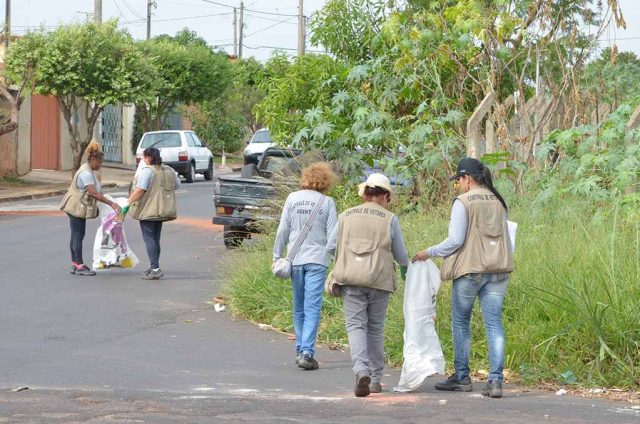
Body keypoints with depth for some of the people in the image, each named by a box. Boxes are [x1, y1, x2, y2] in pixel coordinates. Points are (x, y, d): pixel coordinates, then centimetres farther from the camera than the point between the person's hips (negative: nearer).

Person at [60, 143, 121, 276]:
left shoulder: (89, 171, 12)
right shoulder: (85, 173, -21)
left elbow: (93, 191, 20)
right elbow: (93, 193, -29)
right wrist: (111, 203, -30)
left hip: (78, 208, 10)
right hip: (77, 208, -10)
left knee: (76, 236, 12)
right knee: (78, 236, -7)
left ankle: (75, 265, 16)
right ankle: (79, 266, -6)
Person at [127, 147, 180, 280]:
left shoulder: (146, 171, -15)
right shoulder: (169, 171, 8)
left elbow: (140, 190, -21)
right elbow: (177, 185, 20)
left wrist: (128, 203, -16)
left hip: (148, 209, -8)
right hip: (162, 210, 8)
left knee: (149, 238, -5)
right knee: (155, 239, 15)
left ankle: (155, 269, -13)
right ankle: (154, 267, 21)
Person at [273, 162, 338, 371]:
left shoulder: (292, 198, 3)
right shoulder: (327, 202, -5)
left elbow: (282, 230, 4)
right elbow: (333, 236, -5)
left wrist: (277, 256, 12)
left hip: (295, 260, 3)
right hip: (317, 260, -3)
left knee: (299, 308, 16)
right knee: (312, 308, -4)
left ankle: (300, 350, 22)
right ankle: (306, 353, -14)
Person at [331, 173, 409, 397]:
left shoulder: (345, 216, 6)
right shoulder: (389, 219, 0)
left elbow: (335, 249, 12)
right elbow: (400, 254, 7)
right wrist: (405, 271, 28)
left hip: (351, 278, 0)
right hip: (379, 279, 0)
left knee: (356, 325, -2)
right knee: (376, 327, 11)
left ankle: (361, 371, -25)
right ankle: (376, 379, 17)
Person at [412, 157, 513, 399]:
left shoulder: (463, 202, -8)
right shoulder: (498, 202, 10)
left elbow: (455, 240, -13)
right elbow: (506, 239, 13)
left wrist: (430, 253, -1)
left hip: (470, 269, -5)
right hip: (497, 270, 5)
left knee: (461, 322, 12)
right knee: (494, 324, 2)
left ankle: (462, 377, 17)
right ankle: (496, 380, -7)